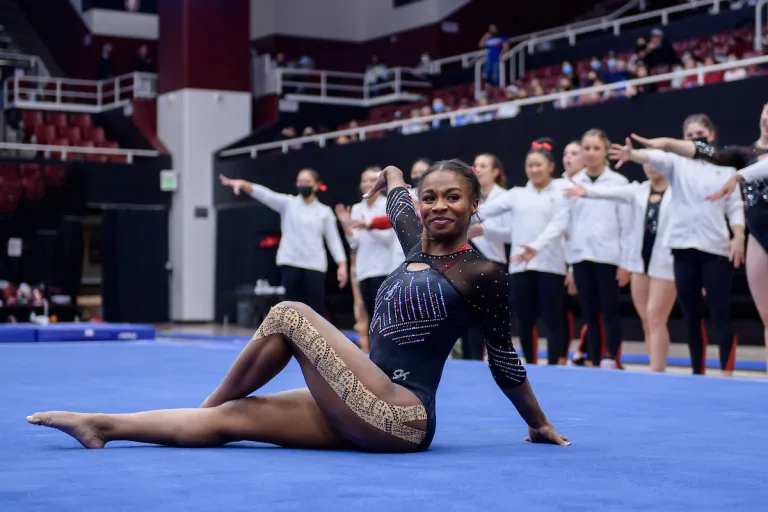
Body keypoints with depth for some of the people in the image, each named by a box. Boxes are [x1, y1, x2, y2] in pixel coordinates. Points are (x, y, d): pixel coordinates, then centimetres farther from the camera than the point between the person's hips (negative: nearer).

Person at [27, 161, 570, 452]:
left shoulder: (484, 274, -7)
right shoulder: (417, 241, 13)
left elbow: (505, 361, 1)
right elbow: (395, 190, 32)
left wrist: (541, 426, 9)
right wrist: (391, 180, 55)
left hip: (401, 418, -7)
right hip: (369, 415, 7)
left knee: (290, 315, -13)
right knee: (230, 418, 1)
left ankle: (208, 402, 6)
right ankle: (102, 425, 4)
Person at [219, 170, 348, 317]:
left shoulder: (325, 211, 8)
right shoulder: (288, 203, 6)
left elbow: (333, 239, 7)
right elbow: (265, 194, -9)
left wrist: (342, 265, -4)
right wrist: (242, 184, -25)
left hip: (315, 265, 0)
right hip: (291, 263, 0)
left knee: (316, 310, -2)